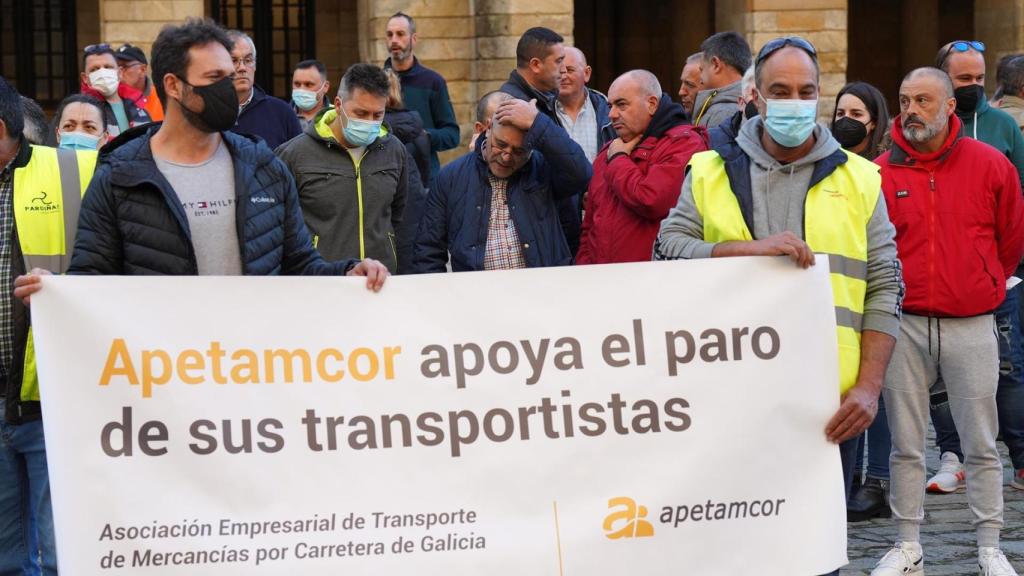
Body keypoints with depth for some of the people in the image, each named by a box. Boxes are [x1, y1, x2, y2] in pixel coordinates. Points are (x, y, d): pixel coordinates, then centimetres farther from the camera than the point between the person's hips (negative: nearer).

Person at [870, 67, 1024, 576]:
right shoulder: (880, 172, -1)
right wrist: (893, 290, 11)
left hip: (970, 325, -1)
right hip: (905, 326, 1)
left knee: (981, 445, 4)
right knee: (906, 445, 7)